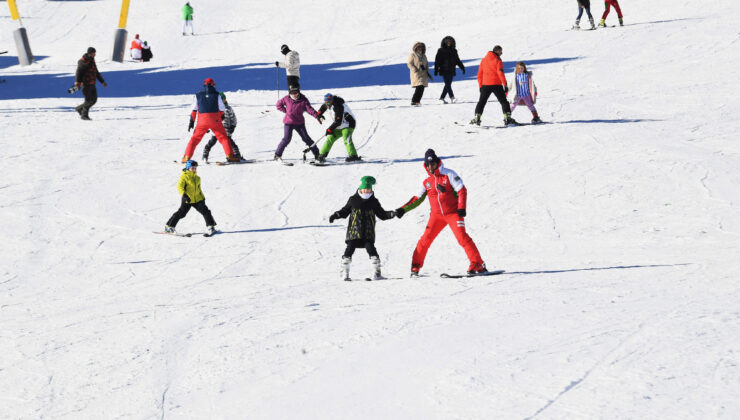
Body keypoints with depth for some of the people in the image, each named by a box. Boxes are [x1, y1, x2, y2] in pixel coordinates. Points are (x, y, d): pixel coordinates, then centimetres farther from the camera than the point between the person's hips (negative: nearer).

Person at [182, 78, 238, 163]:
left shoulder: (198, 95, 8)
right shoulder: (216, 95, 2)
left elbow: (194, 110, 7)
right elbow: (222, 109, 3)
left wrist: (192, 121, 9)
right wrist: (221, 114, 23)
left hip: (202, 121, 2)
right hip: (215, 121, -2)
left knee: (195, 139, 11)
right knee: (223, 137, 5)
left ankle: (187, 157, 5)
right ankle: (229, 156, -7)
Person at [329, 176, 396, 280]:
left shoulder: (373, 202, 10)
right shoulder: (353, 200, 8)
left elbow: (382, 215, 14)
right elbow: (344, 211, 17)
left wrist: (391, 214, -3)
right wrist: (335, 215, 2)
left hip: (368, 233, 0)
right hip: (354, 231, 0)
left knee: (370, 248, -13)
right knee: (350, 249, -7)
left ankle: (376, 273, -8)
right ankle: (344, 273, 3)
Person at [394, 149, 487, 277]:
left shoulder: (449, 174, -5)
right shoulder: (426, 182, 8)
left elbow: (462, 190, -8)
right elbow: (417, 199, 16)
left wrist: (461, 208, -19)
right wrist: (403, 209, 7)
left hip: (453, 213, -4)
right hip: (437, 215, 4)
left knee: (462, 237, -17)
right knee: (426, 239, -6)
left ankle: (478, 264, -16)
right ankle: (416, 266, 4)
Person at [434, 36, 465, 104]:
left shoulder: (454, 51, 13)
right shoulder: (441, 51, 0)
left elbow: (457, 60, 20)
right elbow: (437, 61, -2)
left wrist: (462, 67, 13)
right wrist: (436, 70, -9)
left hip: (451, 71, 5)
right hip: (444, 71, -5)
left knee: (448, 85, 6)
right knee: (448, 84, -14)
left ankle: (442, 98, 15)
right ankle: (452, 97, -21)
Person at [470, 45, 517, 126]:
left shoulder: (484, 60, 11)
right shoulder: (498, 60, -4)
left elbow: (479, 74, 11)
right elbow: (500, 73, -14)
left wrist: (480, 86, 16)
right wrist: (505, 84, -13)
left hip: (485, 85, 3)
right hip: (496, 84, -3)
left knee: (482, 101, 13)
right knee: (503, 101, 4)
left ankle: (477, 117, 2)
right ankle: (507, 117, -8)